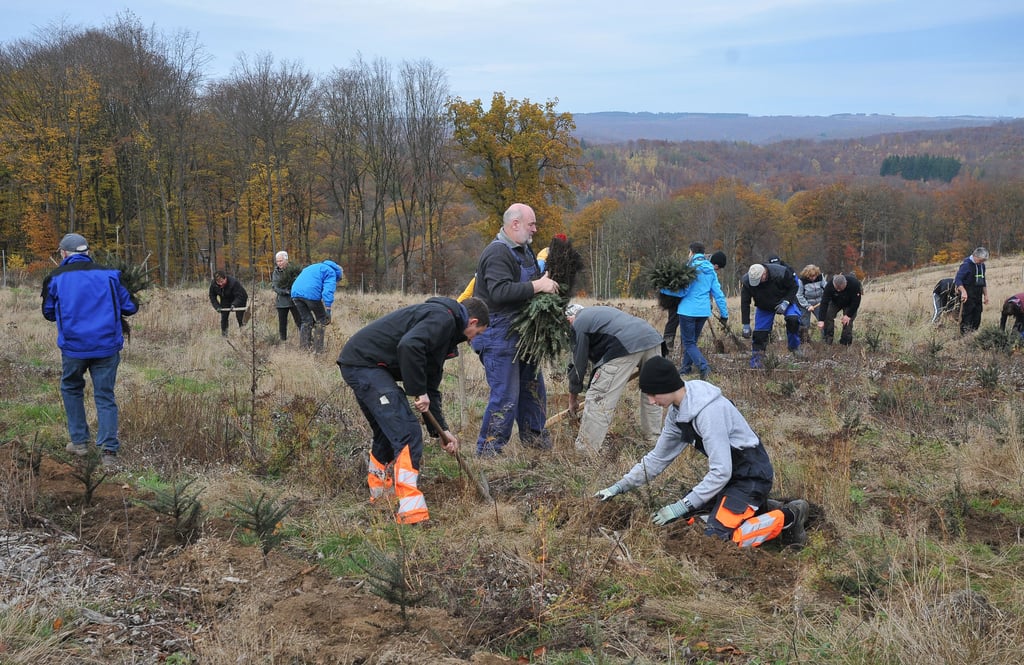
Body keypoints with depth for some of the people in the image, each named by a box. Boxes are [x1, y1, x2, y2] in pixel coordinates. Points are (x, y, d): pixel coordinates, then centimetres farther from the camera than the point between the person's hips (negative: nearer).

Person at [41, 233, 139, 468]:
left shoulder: (55, 278, 0)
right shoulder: (109, 274, 1)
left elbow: (48, 313, 14)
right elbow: (130, 307, 6)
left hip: (73, 347, 0)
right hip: (107, 346, 0)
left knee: (71, 389, 23)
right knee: (105, 396, 6)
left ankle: (79, 441, 24)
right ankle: (108, 450, -4)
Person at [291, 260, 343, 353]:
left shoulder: (315, 267, 35)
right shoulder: (331, 272, 11)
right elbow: (328, 291, -6)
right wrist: (328, 311, -12)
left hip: (295, 293, 7)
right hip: (311, 294, -7)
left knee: (306, 320, 18)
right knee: (321, 320, 9)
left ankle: (304, 347, 13)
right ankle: (317, 349, 5)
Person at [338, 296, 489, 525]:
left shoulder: (446, 330, 23)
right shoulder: (444, 318, -9)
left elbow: (430, 385, 26)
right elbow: (408, 346, -28)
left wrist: (441, 430, 23)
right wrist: (419, 392, -18)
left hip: (357, 364, 11)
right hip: (364, 362, -11)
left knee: (387, 434, 25)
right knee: (407, 433, -13)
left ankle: (380, 494, 39)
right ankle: (411, 512, -16)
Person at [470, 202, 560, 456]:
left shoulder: (523, 250, 13)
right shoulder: (497, 253, -19)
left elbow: (533, 280, 28)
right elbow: (500, 292, -32)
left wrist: (546, 282, 6)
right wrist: (537, 286, -26)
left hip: (521, 334, 10)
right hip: (499, 337, -10)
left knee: (532, 386, 19)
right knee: (506, 395, -8)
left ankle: (534, 436, 35)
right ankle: (488, 450, 2)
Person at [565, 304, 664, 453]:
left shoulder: (578, 324, 13)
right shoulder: (596, 312, 36)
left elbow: (579, 363, 13)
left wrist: (573, 399, 22)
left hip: (626, 345, -8)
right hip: (652, 336, 8)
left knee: (598, 399, -2)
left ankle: (585, 450, -1)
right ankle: (653, 436, 39)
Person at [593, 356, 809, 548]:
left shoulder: (709, 411, -29)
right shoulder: (677, 412, 0)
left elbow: (721, 472, -28)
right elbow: (657, 458, 12)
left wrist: (682, 507, -22)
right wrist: (620, 487, 7)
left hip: (751, 474, -9)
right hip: (730, 472, 9)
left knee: (716, 539, -17)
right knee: (689, 515, 9)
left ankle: (788, 516, -3)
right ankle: (759, 508, 16)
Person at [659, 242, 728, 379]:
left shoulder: (691, 267, -9)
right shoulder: (711, 270, 10)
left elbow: (683, 291, -13)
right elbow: (718, 293, 8)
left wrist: (663, 289, -2)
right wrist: (724, 314, 12)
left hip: (688, 310, -7)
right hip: (704, 311, 7)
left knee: (688, 343, -1)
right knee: (692, 341, 20)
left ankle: (703, 366, -19)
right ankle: (685, 368, 26)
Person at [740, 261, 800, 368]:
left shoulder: (781, 273, -34)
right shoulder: (747, 281, -27)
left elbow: (794, 287, -16)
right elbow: (745, 304, -17)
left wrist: (786, 302, -29)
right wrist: (746, 325, -18)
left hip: (784, 301, -1)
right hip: (763, 306, 1)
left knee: (793, 319, -28)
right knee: (759, 334, -9)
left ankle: (794, 347, -6)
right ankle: (756, 363, 0)